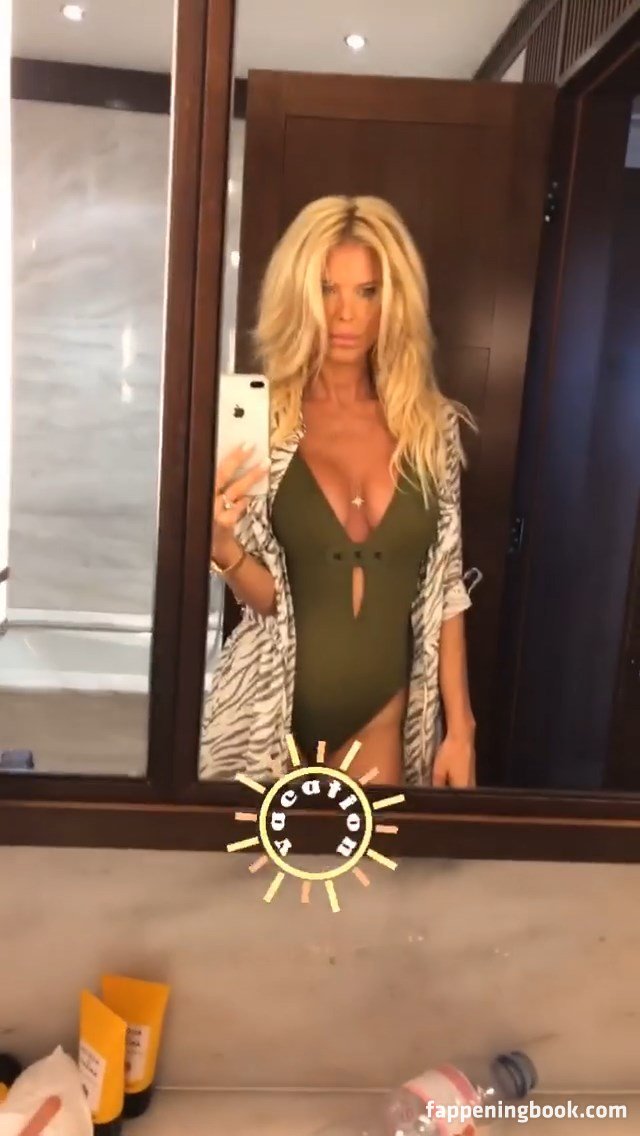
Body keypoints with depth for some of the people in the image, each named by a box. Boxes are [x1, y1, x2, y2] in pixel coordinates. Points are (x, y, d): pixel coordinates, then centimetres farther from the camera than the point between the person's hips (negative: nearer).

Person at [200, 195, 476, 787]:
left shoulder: (433, 426, -3)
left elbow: (445, 587, 2)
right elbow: (266, 597, -8)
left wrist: (459, 726, 2)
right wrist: (222, 543, -28)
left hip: (382, 716, 2)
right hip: (272, 711, -1)